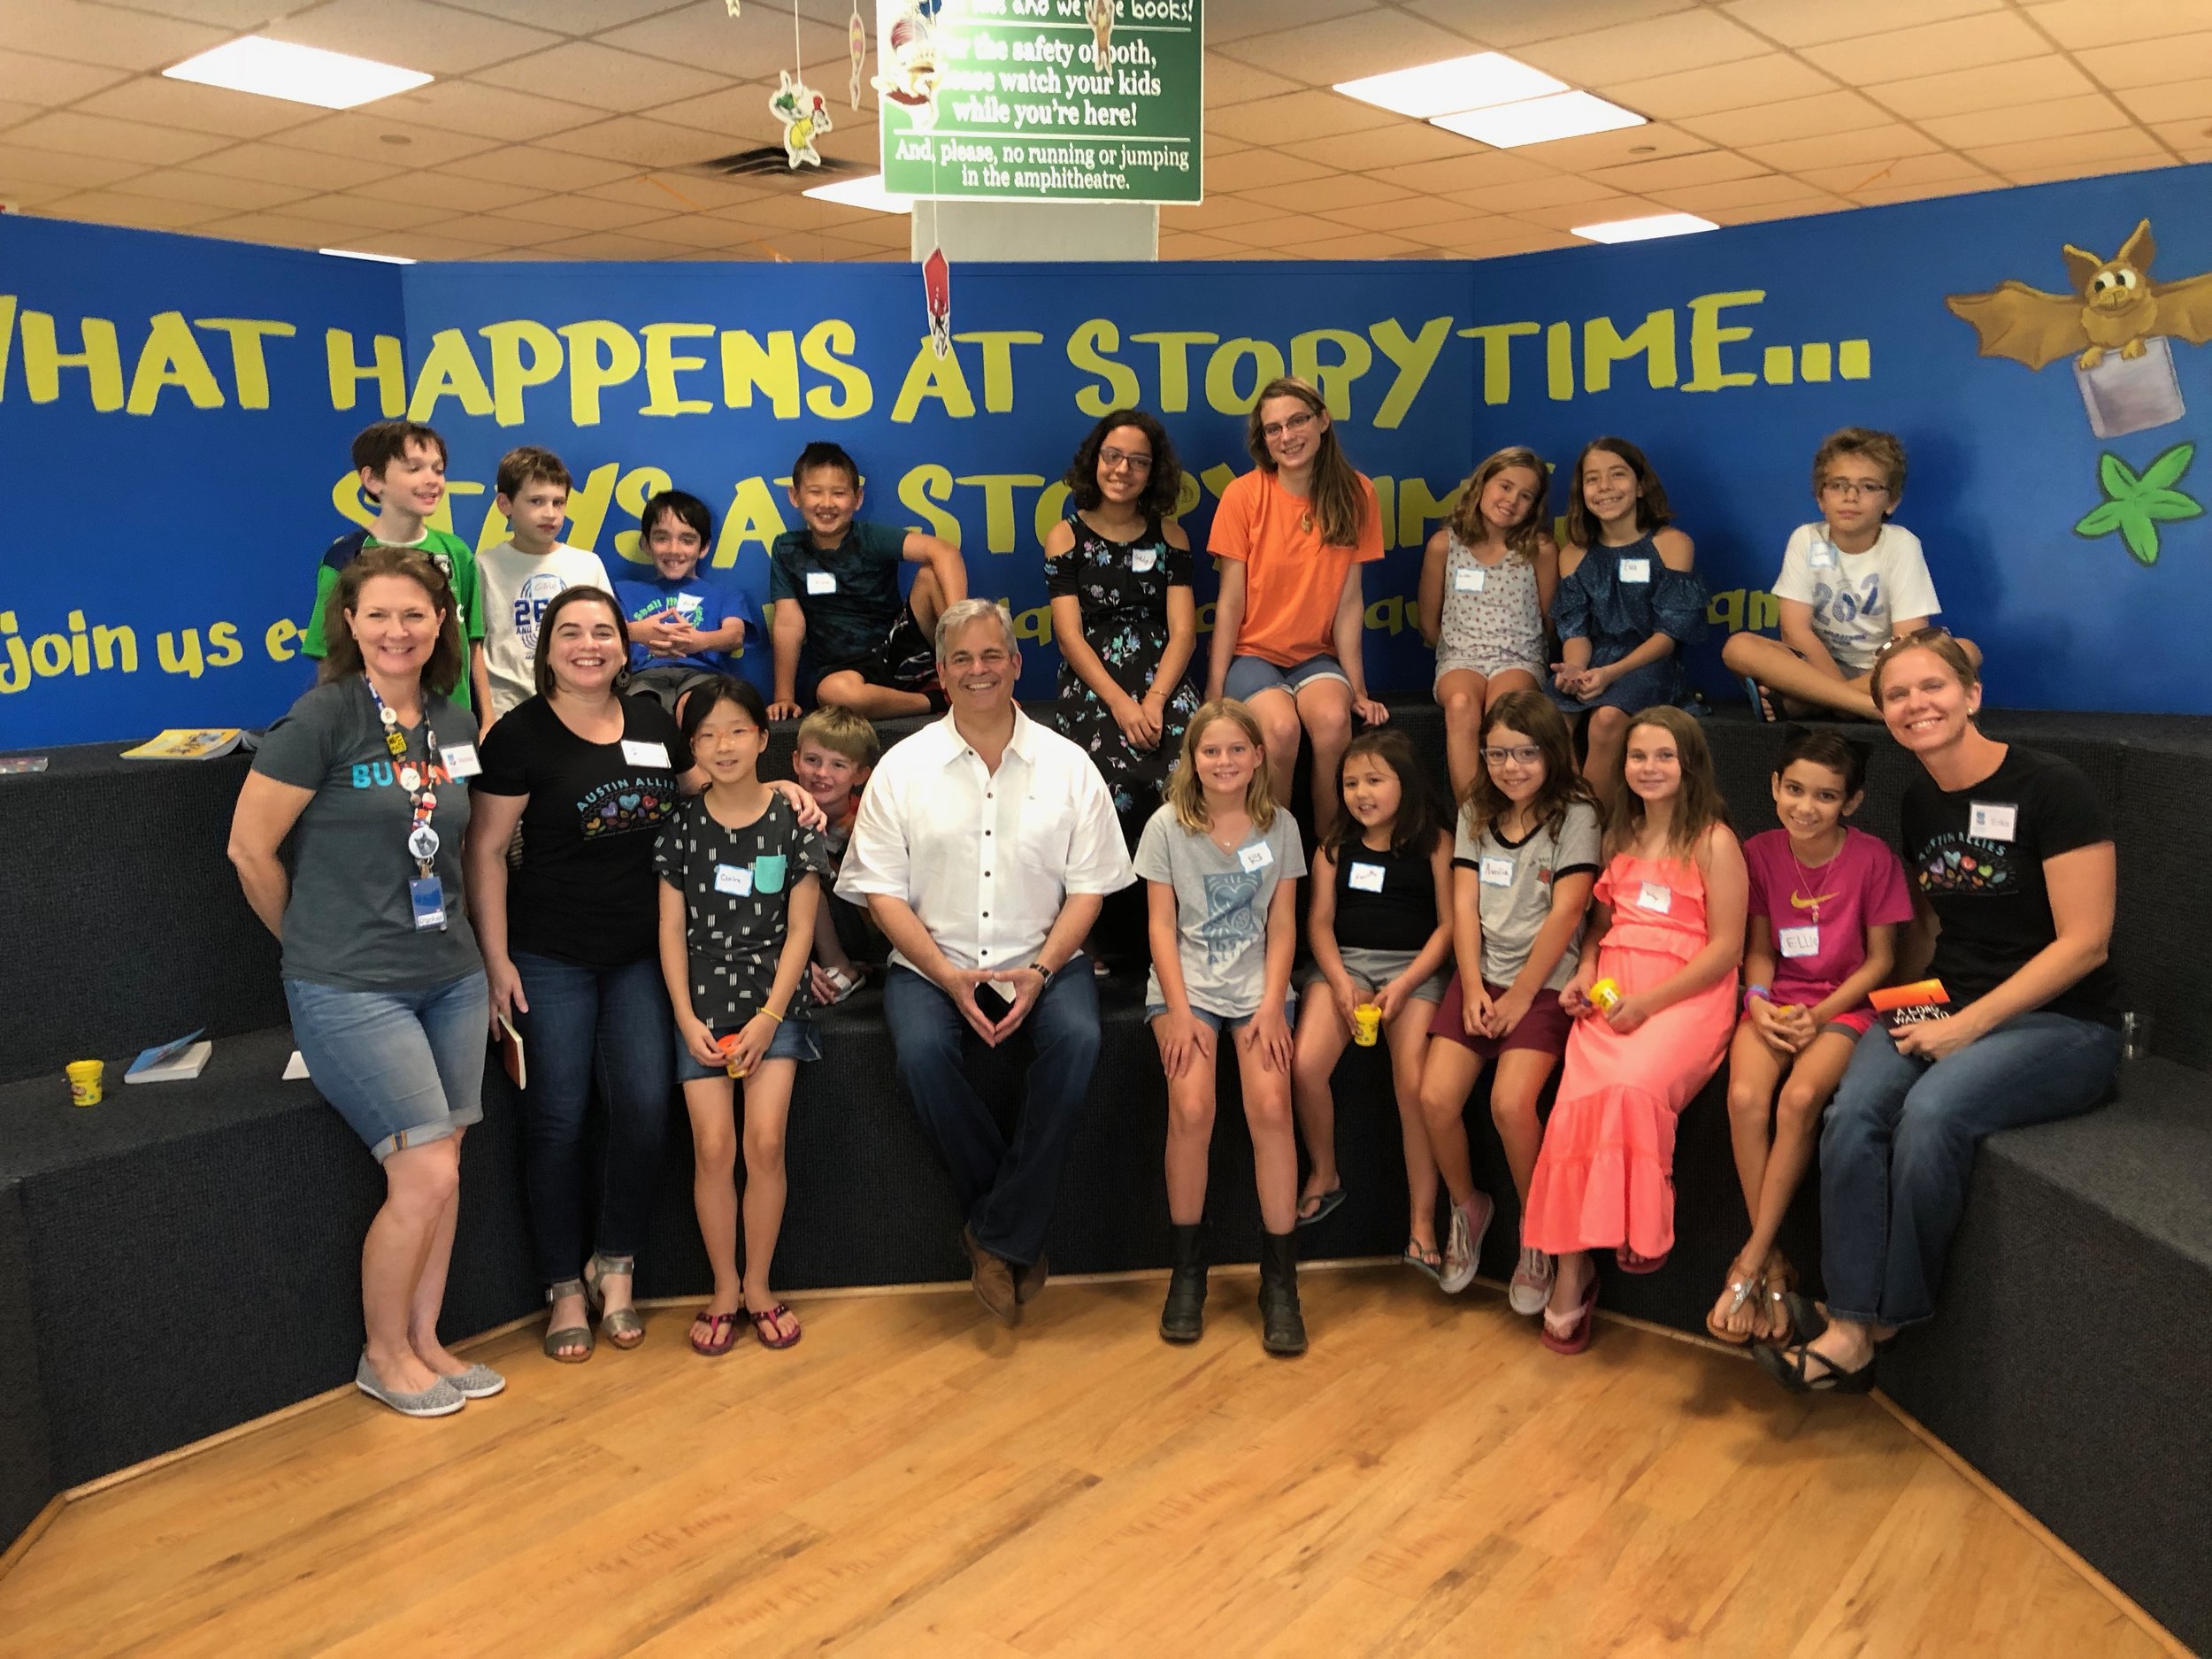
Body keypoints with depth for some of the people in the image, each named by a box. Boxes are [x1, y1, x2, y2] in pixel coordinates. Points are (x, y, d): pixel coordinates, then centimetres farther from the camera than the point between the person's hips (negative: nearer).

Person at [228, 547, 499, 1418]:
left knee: (440, 1174, 10)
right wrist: (317, 941, 2)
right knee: (425, 1177, -6)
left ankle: (423, 1340, 27)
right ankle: (383, 1354, 15)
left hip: (450, 977, 6)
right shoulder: (323, 716, -12)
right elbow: (251, 847, -9)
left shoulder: (455, 724, 7)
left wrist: (448, 934, 12)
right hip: (350, 989, -6)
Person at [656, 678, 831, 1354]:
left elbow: (799, 930, -2)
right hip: (701, 1003, 1)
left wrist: (769, 1016, -9)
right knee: (713, 1145, -7)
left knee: (765, 1140, -10)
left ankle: (758, 1287, 8)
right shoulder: (682, 824, 3)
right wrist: (686, 1018, -5)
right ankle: (723, 1290, 10)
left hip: (772, 1000, -1)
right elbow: (672, 928, 4)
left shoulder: (792, 820, -1)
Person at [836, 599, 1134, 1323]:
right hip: (932, 963, 0)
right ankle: (1019, 1228, -10)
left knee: (1078, 1039, -31)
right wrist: (949, 976, -14)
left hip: (1042, 961, 0)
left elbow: (1088, 886, 3)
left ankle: (1000, 1236, -16)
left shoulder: (1068, 765, 6)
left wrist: (1041, 971, -14)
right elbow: (882, 891, 0)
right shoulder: (903, 767, 4)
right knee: (921, 1051, -31)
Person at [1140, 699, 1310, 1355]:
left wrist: (1272, 1005, -8)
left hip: (1256, 983, 1)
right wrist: (1179, 1010, -10)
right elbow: (1162, 924, 0)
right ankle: (1187, 1272, -4)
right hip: (1185, 983, -1)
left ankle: (1280, 1281, -9)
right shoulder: (1167, 826, 2)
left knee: (1271, 1104, -22)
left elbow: (1282, 925, 4)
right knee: (1192, 1108, -23)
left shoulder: (1279, 827, 6)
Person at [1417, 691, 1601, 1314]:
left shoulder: (1576, 815, -3)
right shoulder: (1475, 814, 12)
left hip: (1544, 982, -4)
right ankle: (1467, 1206, 13)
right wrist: (1473, 988, -6)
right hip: (1480, 976, 4)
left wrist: (1519, 997, -12)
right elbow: (1464, 905, 5)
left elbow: (1564, 914, -10)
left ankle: (1535, 1234, 0)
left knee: (1510, 1104, -25)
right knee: (1435, 1096, -15)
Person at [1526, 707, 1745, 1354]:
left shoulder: (1713, 841, 0)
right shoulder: (1619, 836, 19)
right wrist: (1585, 974, 3)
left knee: (1634, 1086, -34)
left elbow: (1726, 947, -6)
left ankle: (1643, 1229, -12)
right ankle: (1571, 1269, -15)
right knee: (1578, 1100, -21)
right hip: (1611, 994, 5)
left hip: (1687, 994, -4)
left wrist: (1648, 1002, -14)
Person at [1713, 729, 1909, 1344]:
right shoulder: (1760, 852, 2)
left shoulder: (1871, 857, -7)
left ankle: (1749, 1264, -19)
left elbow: (1880, 959, -2)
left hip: (1846, 1002, -3)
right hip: (1778, 1000, 3)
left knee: (1800, 1097, -31)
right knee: (1745, 1097, -27)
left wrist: (1819, 1016, -13)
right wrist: (1758, 1000, -10)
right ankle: (1773, 1266, -14)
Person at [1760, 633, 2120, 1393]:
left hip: (2062, 1024, -5)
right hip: (1947, 1011, 6)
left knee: (1932, 1110, -32)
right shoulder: (1920, 803, 10)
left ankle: (1884, 1319, -12)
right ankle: (1850, 1328, -21)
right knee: (1854, 1109, -24)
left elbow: (2084, 943, -14)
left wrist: (1967, 1025, -17)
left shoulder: (2050, 788, -11)